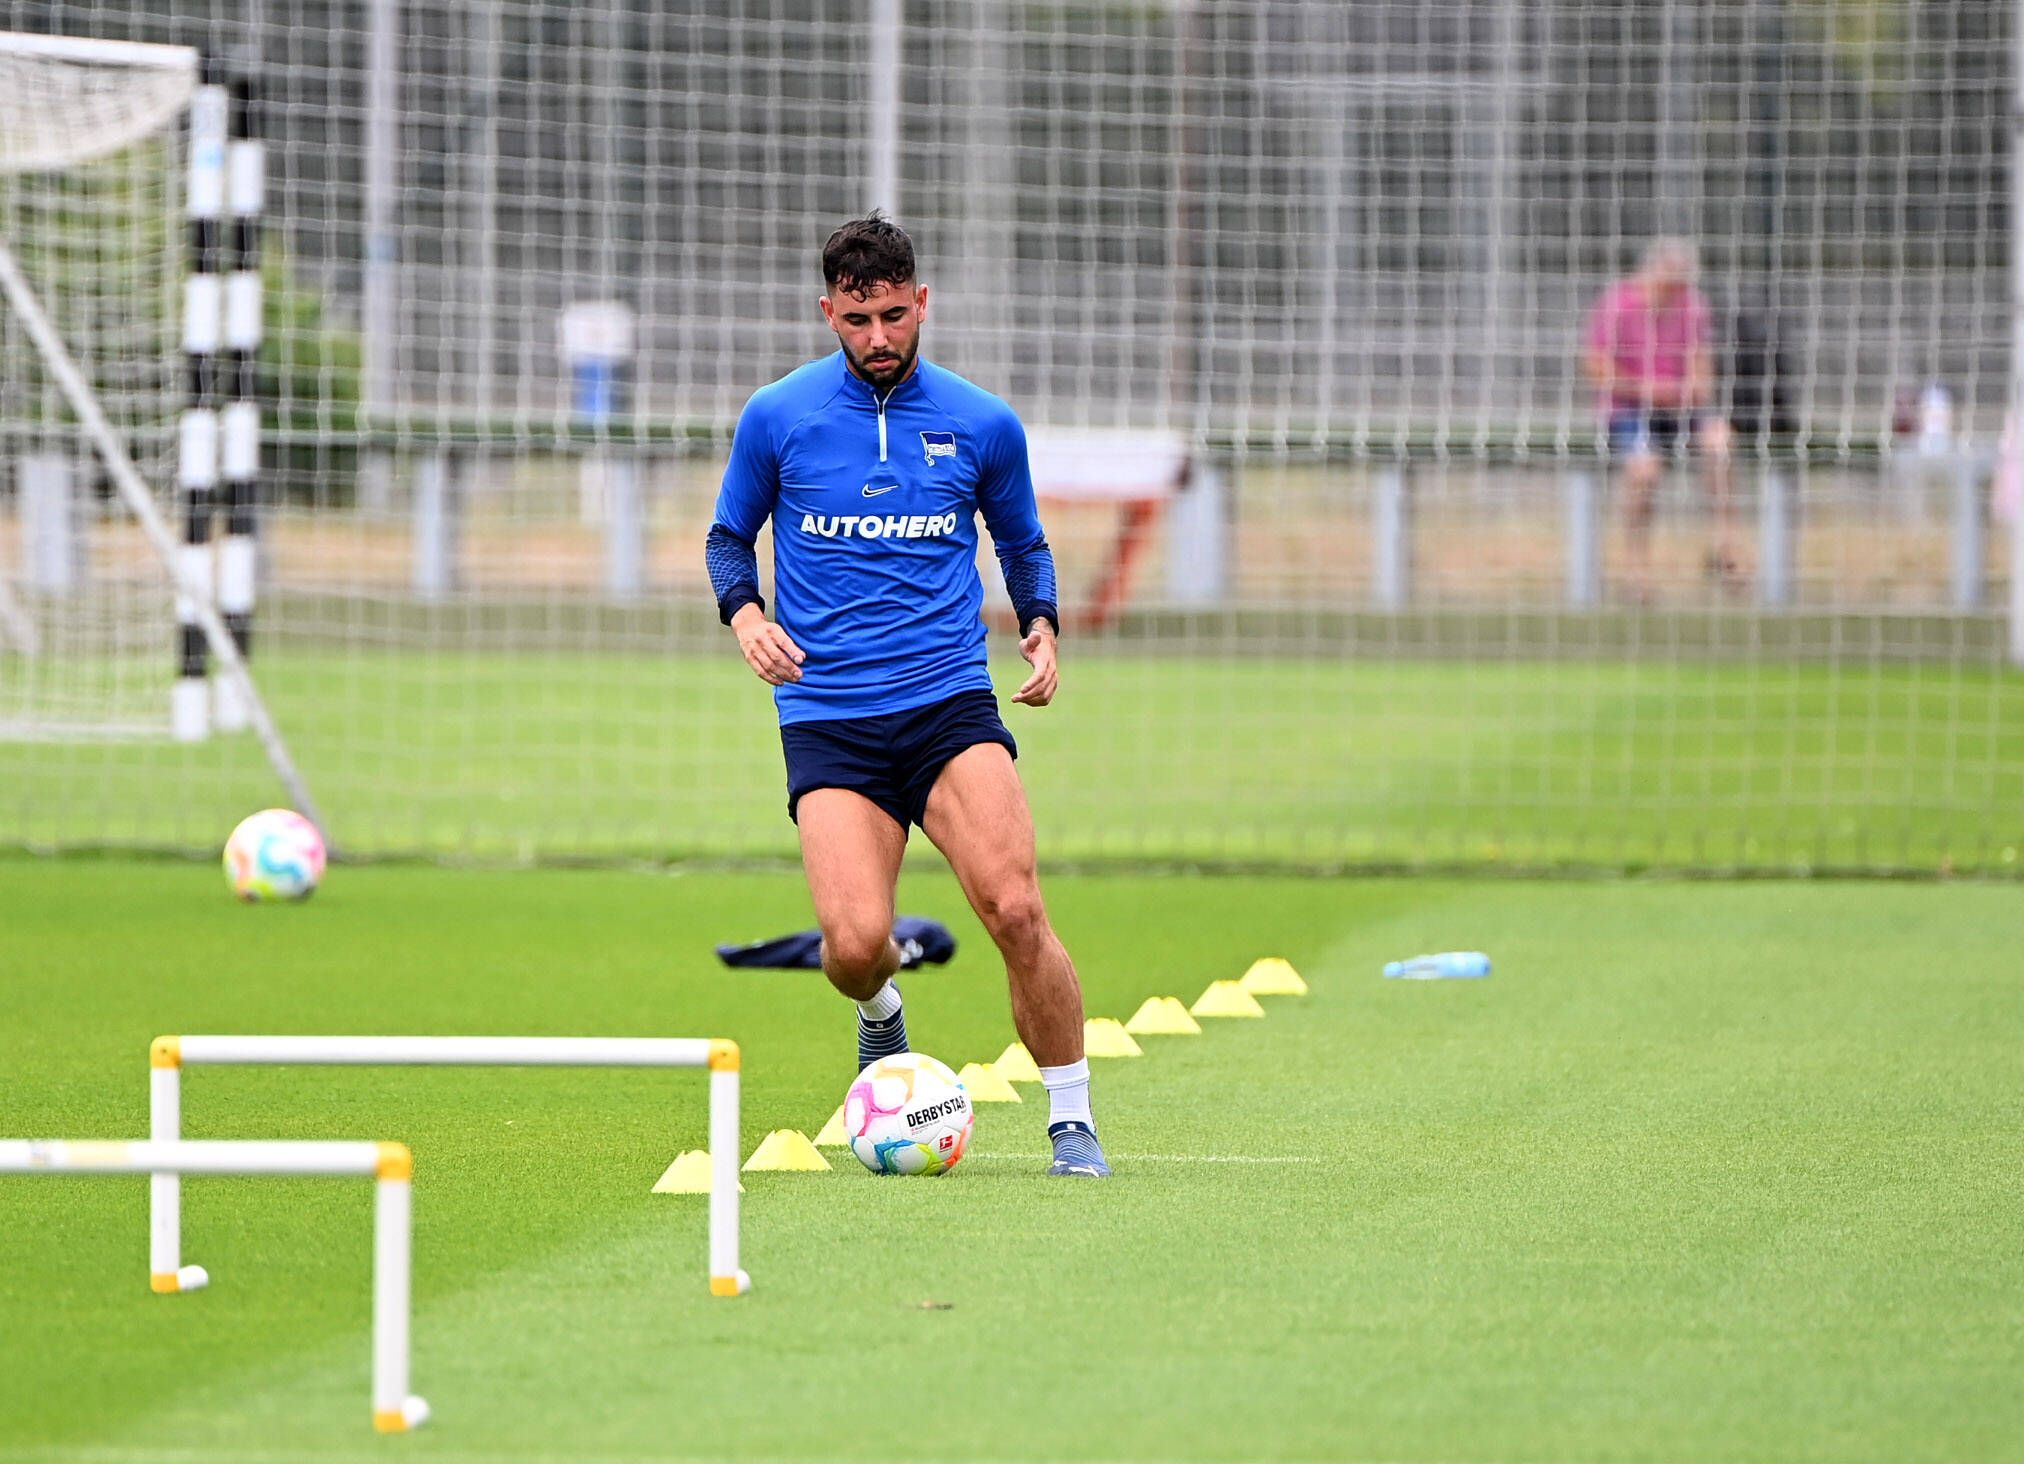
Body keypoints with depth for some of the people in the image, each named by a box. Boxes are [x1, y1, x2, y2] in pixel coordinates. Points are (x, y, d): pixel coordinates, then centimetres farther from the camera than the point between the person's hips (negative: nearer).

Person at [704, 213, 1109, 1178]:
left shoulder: (982, 426, 7)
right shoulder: (776, 418, 4)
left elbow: (1022, 543, 21)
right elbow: (730, 535, 16)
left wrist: (1041, 626, 1)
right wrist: (745, 615, -5)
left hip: (950, 701, 0)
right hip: (827, 717, 0)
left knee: (1014, 909, -20)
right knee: (855, 943, -17)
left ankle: (1072, 1121, -5)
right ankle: (880, 1011, 22)